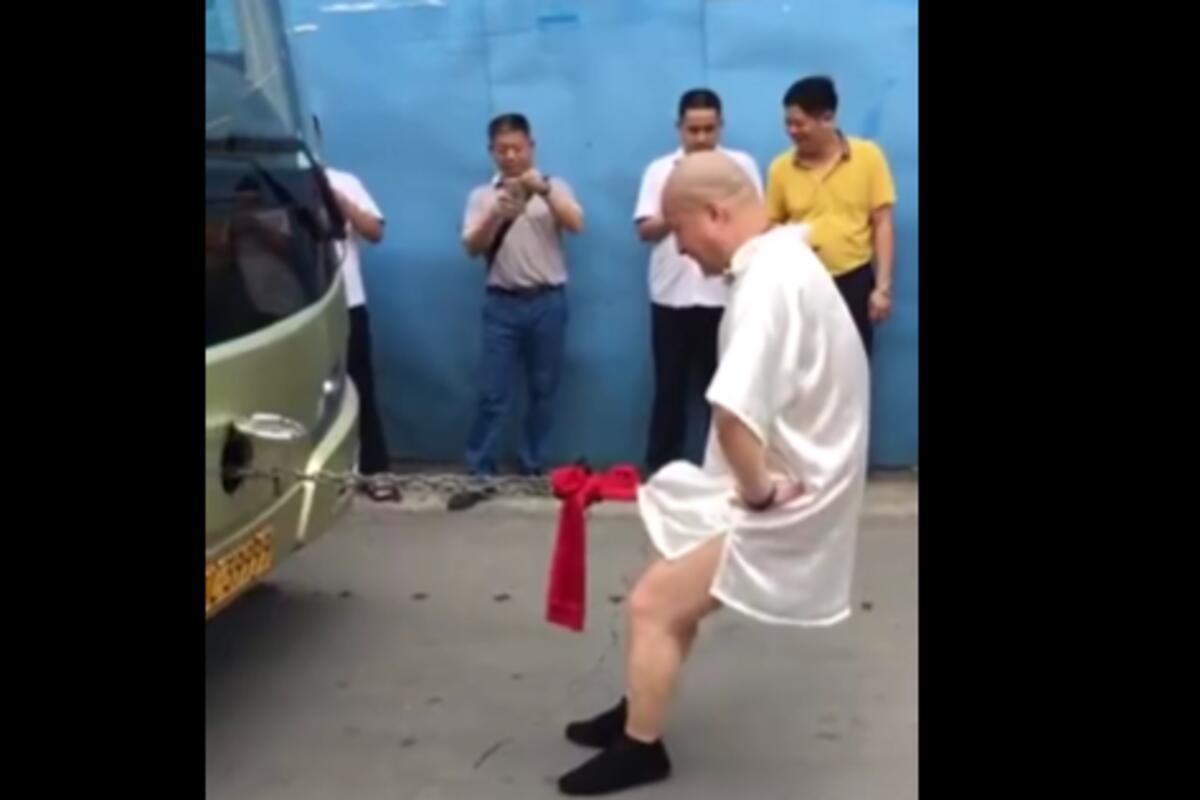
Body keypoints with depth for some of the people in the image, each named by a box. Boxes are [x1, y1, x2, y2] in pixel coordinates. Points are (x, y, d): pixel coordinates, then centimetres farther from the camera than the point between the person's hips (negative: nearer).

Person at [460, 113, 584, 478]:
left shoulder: (555, 187, 7)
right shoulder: (482, 196, 8)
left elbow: (576, 225, -10)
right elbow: (472, 247, -3)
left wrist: (544, 191, -24)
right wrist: (497, 214, -20)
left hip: (548, 301, 0)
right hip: (502, 303, 0)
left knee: (543, 389, 6)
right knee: (493, 392, -2)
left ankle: (533, 466, 18)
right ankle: (479, 470, 5)